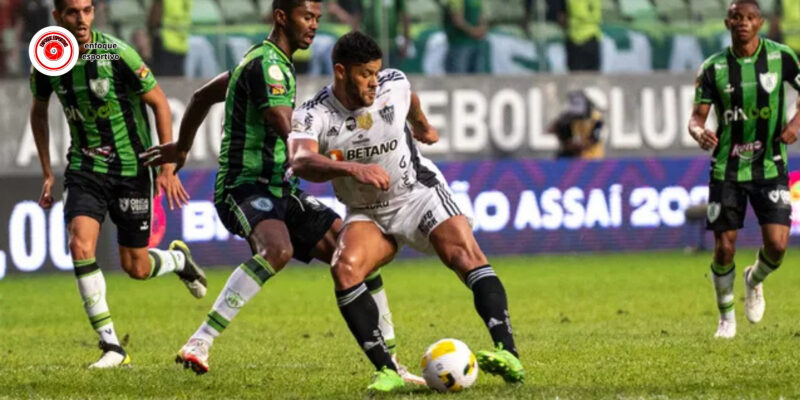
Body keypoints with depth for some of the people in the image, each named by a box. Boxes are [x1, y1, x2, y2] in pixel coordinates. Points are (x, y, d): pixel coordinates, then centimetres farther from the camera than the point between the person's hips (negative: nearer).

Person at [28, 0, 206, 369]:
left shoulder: (117, 54, -19)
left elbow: (159, 103, -9)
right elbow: (39, 111, 14)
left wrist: (168, 166, -12)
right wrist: (47, 172, 12)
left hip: (131, 168, -2)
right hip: (84, 168, 2)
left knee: (136, 268, 4)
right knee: (81, 245, -22)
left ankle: (178, 259, 42)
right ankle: (111, 347, -14)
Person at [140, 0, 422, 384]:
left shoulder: (270, 60, 18)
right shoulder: (266, 63, -14)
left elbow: (202, 96, 29)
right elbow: (288, 131, -26)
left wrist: (181, 148, 42)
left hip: (279, 190, 10)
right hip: (244, 187, -10)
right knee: (278, 249, -39)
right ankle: (199, 344, -34)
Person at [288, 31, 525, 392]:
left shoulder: (394, 85, -11)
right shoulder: (313, 116, -20)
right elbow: (301, 162, -41)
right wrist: (352, 168, -56)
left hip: (420, 194, 0)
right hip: (367, 214, 0)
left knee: (465, 254, -25)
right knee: (345, 268, -28)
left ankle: (507, 354, -35)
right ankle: (386, 372, -24)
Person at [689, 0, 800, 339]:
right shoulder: (714, 68, -5)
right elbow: (697, 116, -4)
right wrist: (699, 132, -27)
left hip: (770, 167, 0)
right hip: (727, 169, 0)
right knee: (724, 248, -3)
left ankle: (755, 280, 25)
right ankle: (726, 317, 20)